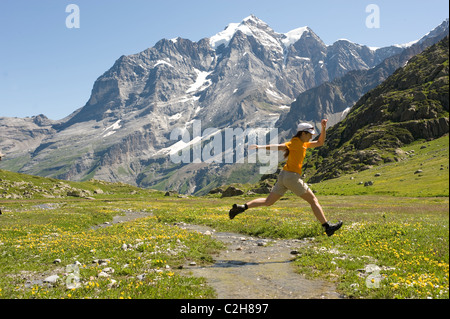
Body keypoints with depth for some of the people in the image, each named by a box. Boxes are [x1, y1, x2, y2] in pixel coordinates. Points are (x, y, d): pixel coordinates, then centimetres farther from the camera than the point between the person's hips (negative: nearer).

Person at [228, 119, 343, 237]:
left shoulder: (303, 144, 19)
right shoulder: (295, 142, -8)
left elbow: (320, 142, 26)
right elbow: (279, 147, -14)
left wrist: (323, 128, 18)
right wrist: (261, 147, -21)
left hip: (283, 176, 9)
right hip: (292, 177, -9)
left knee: (268, 202, 10)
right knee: (313, 200, 1)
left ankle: (241, 207, 3)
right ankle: (327, 226, 6)